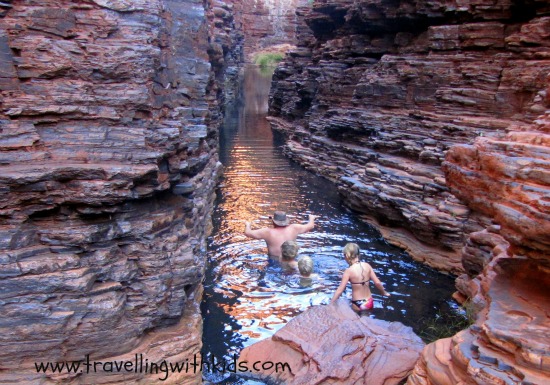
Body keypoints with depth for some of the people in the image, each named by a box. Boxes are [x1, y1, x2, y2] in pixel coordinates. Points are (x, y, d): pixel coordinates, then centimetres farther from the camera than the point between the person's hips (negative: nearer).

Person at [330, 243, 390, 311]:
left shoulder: (349, 271, -16)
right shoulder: (367, 266, -5)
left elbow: (340, 290, -15)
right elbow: (377, 283, 0)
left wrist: (330, 305, -9)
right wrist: (384, 292, 19)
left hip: (358, 305, -4)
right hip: (369, 302, 4)